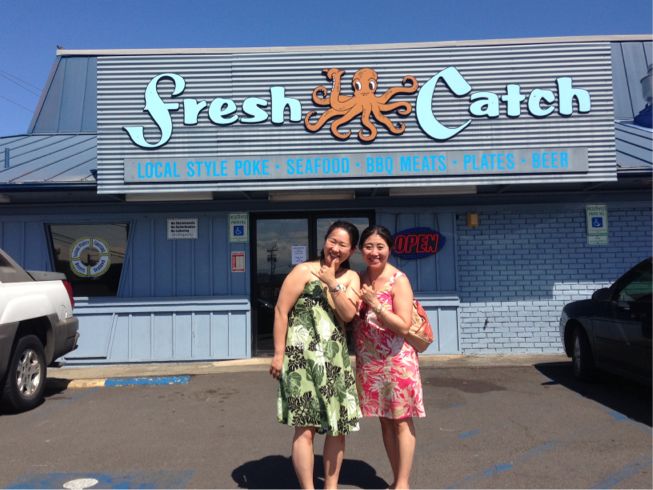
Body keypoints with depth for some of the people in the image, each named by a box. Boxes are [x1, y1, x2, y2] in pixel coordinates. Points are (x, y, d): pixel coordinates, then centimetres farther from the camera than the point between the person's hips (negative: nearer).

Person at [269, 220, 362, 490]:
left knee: (339, 426, 11)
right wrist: (279, 354, -11)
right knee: (305, 428, -4)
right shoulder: (304, 271, -5)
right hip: (302, 358, -5)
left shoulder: (351, 278, 8)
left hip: (336, 360, 5)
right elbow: (281, 311, -8)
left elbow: (348, 314, -5)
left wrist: (333, 283, -15)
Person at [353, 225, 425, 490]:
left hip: (396, 359, -6)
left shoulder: (399, 280, -12)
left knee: (401, 421, 4)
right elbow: (351, 316, 16)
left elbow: (404, 326, -17)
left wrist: (375, 304, -22)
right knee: (384, 420, 14)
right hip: (369, 361, 6)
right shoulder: (359, 279, 6)